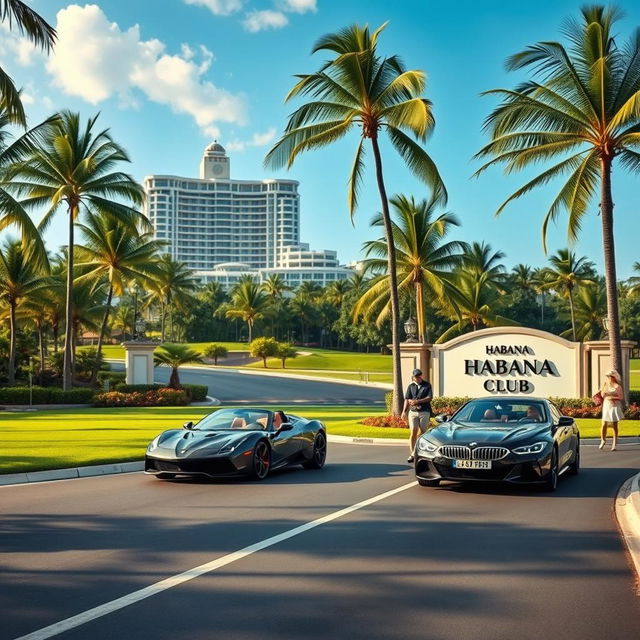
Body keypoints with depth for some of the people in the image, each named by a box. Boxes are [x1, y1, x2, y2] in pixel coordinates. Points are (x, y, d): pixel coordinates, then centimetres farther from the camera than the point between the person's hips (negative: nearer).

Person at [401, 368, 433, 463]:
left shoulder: (427, 385, 6)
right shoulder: (410, 386, 10)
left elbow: (430, 398, -4)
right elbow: (407, 399, 4)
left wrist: (418, 401, -14)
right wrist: (404, 411, -10)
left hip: (424, 412, 0)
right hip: (413, 412, 1)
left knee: (423, 433, 3)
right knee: (413, 432, -7)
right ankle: (412, 454, -9)